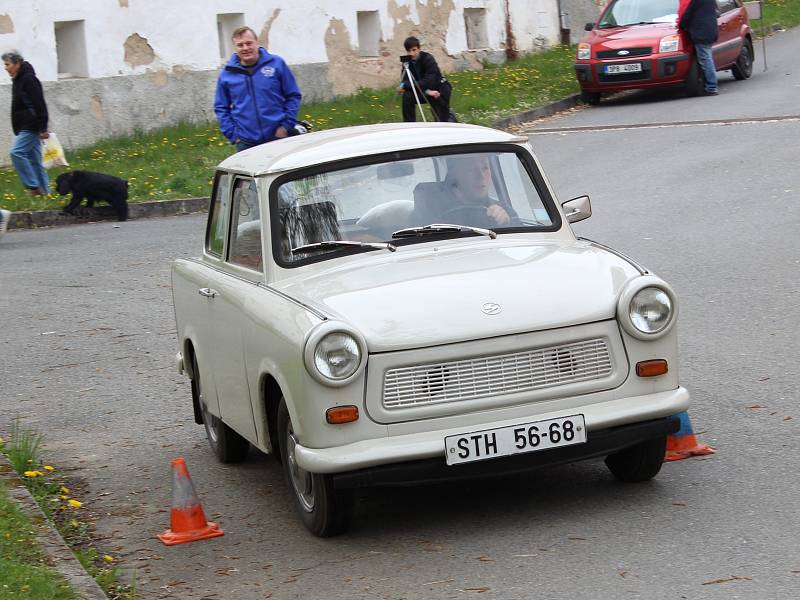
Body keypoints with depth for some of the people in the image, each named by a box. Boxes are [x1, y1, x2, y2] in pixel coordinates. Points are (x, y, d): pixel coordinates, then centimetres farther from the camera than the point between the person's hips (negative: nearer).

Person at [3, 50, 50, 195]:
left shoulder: (29, 79, -13)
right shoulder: (18, 80, 17)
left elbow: (40, 106, -18)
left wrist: (43, 129, -22)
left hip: (30, 127, -10)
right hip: (24, 128, 10)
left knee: (16, 152, -17)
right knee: (34, 159, 8)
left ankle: (33, 186, -15)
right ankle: (44, 190, 9)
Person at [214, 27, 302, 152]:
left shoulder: (276, 64, -1)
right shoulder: (227, 74, 3)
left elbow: (293, 96, 3)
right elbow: (221, 108, 11)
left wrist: (286, 126, -5)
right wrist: (232, 134, 0)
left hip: (278, 137, -1)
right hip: (246, 143, 1)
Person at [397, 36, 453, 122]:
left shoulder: (428, 59, -24)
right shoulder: (408, 62, -10)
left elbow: (429, 81, -32)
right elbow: (406, 81, -17)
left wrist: (405, 86, -36)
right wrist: (427, 91, -32)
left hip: (439, 90, -4)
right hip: (423, 91, 4)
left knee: (443, 120, 0)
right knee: (407, 96, -23)